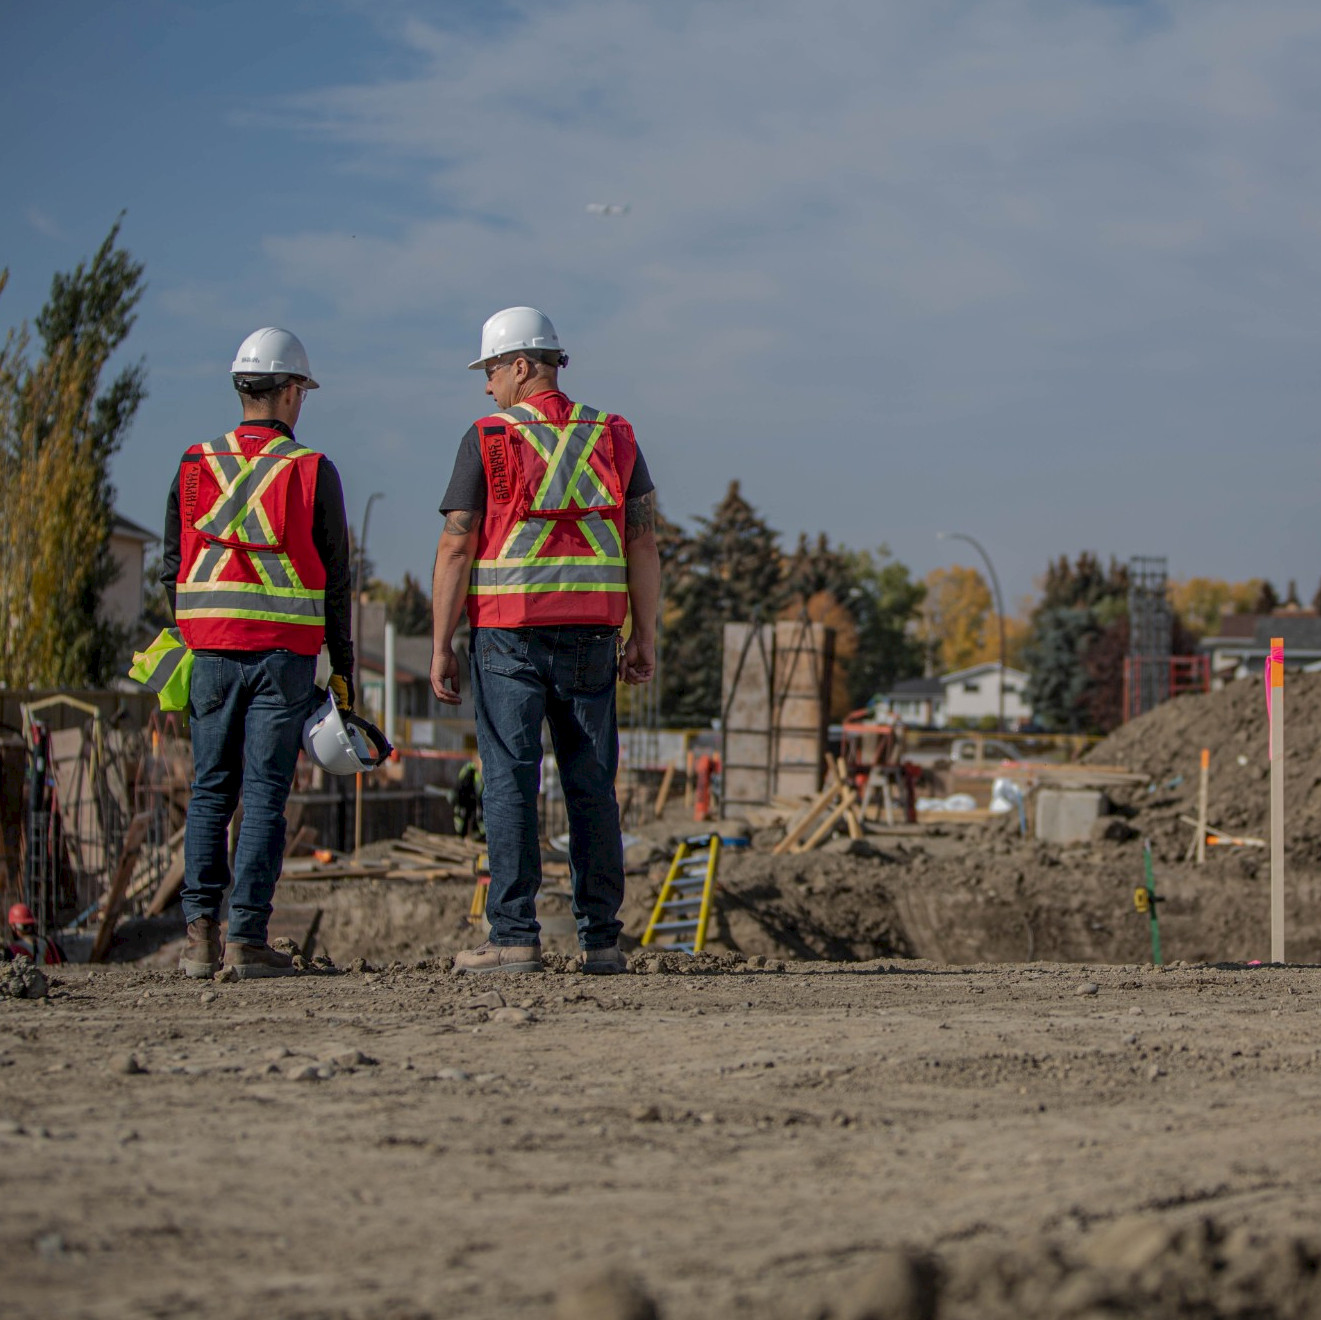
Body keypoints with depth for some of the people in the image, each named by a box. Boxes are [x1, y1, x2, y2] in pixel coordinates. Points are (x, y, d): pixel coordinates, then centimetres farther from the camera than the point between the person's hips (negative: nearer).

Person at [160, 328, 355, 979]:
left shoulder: (197, 466, 5)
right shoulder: (313, 471, -2)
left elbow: (173, 567, 8)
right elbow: (336, 579, 0)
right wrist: (343, 669, 6)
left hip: (212, 649, 2)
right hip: (285, 652, -2)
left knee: (209, 792, 10)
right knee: (264, 796, -1)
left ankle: (202, 929, 1)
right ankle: (247, 938, -5)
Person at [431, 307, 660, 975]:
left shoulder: (487, 440, -3)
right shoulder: (613, 437, 9)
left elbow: (455, 548, -6)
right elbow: (643, 541, 6)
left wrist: (441, 645, -3)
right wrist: (644, 638, 9)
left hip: (508, 634, -3)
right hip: (591, 633, 4)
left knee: (510, 783, -3)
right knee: (592, 785, 6)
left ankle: (515, 937, -7)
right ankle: (601, 939, 5)